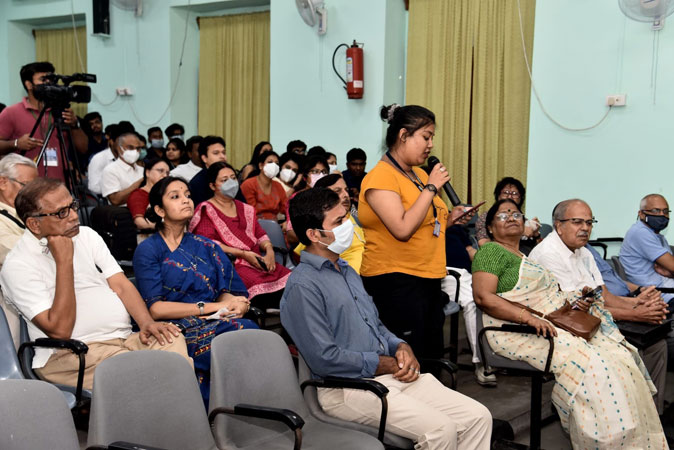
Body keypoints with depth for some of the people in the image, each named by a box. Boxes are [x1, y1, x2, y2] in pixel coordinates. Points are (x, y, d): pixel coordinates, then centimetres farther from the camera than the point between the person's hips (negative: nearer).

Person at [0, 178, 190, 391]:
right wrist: (64, 261, -14)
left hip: (125, 337, 6)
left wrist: (147, 322, -8)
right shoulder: (18, 265, -6)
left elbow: (121, 285, 12)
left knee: (175, 340, -25)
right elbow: (60, 330, -14)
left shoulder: (87, 235, 16)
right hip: (68, 355, -6)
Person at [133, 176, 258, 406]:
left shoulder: (205, 246, 21)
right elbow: (155, 308, -5)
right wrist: (212, 307, -9)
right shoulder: (148, 250, 6)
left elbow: (226, 290, 14)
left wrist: (233, 303, -13)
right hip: (178, 331, -4)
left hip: (214, 324, 4)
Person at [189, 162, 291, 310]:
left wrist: (269, 250, -2)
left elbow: (260, 235, 22)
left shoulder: (245, 209, 26)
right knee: (259, 286, -36)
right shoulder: (206, 210, 7)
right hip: (230, 264, -6)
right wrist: (243, 254, -13)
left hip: (257, 260, 6)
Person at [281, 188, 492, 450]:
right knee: (441, 429, -27)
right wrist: (386, 365, -11)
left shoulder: (347, 271, 20)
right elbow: (325, 359, -19)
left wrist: (401, 347, 4)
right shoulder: (302, 286, -12)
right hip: (348, 387, -9)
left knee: (478, 417, -5)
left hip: (392, 375, 9)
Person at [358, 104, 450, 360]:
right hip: (396, 282, -9)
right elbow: (402, 230, -23)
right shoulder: (381, 177, -12)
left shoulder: (419, 174, 14)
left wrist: (448, 219, 8)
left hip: (429, 280, 9)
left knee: (433, 358, 13)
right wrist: (430, 188, -16)